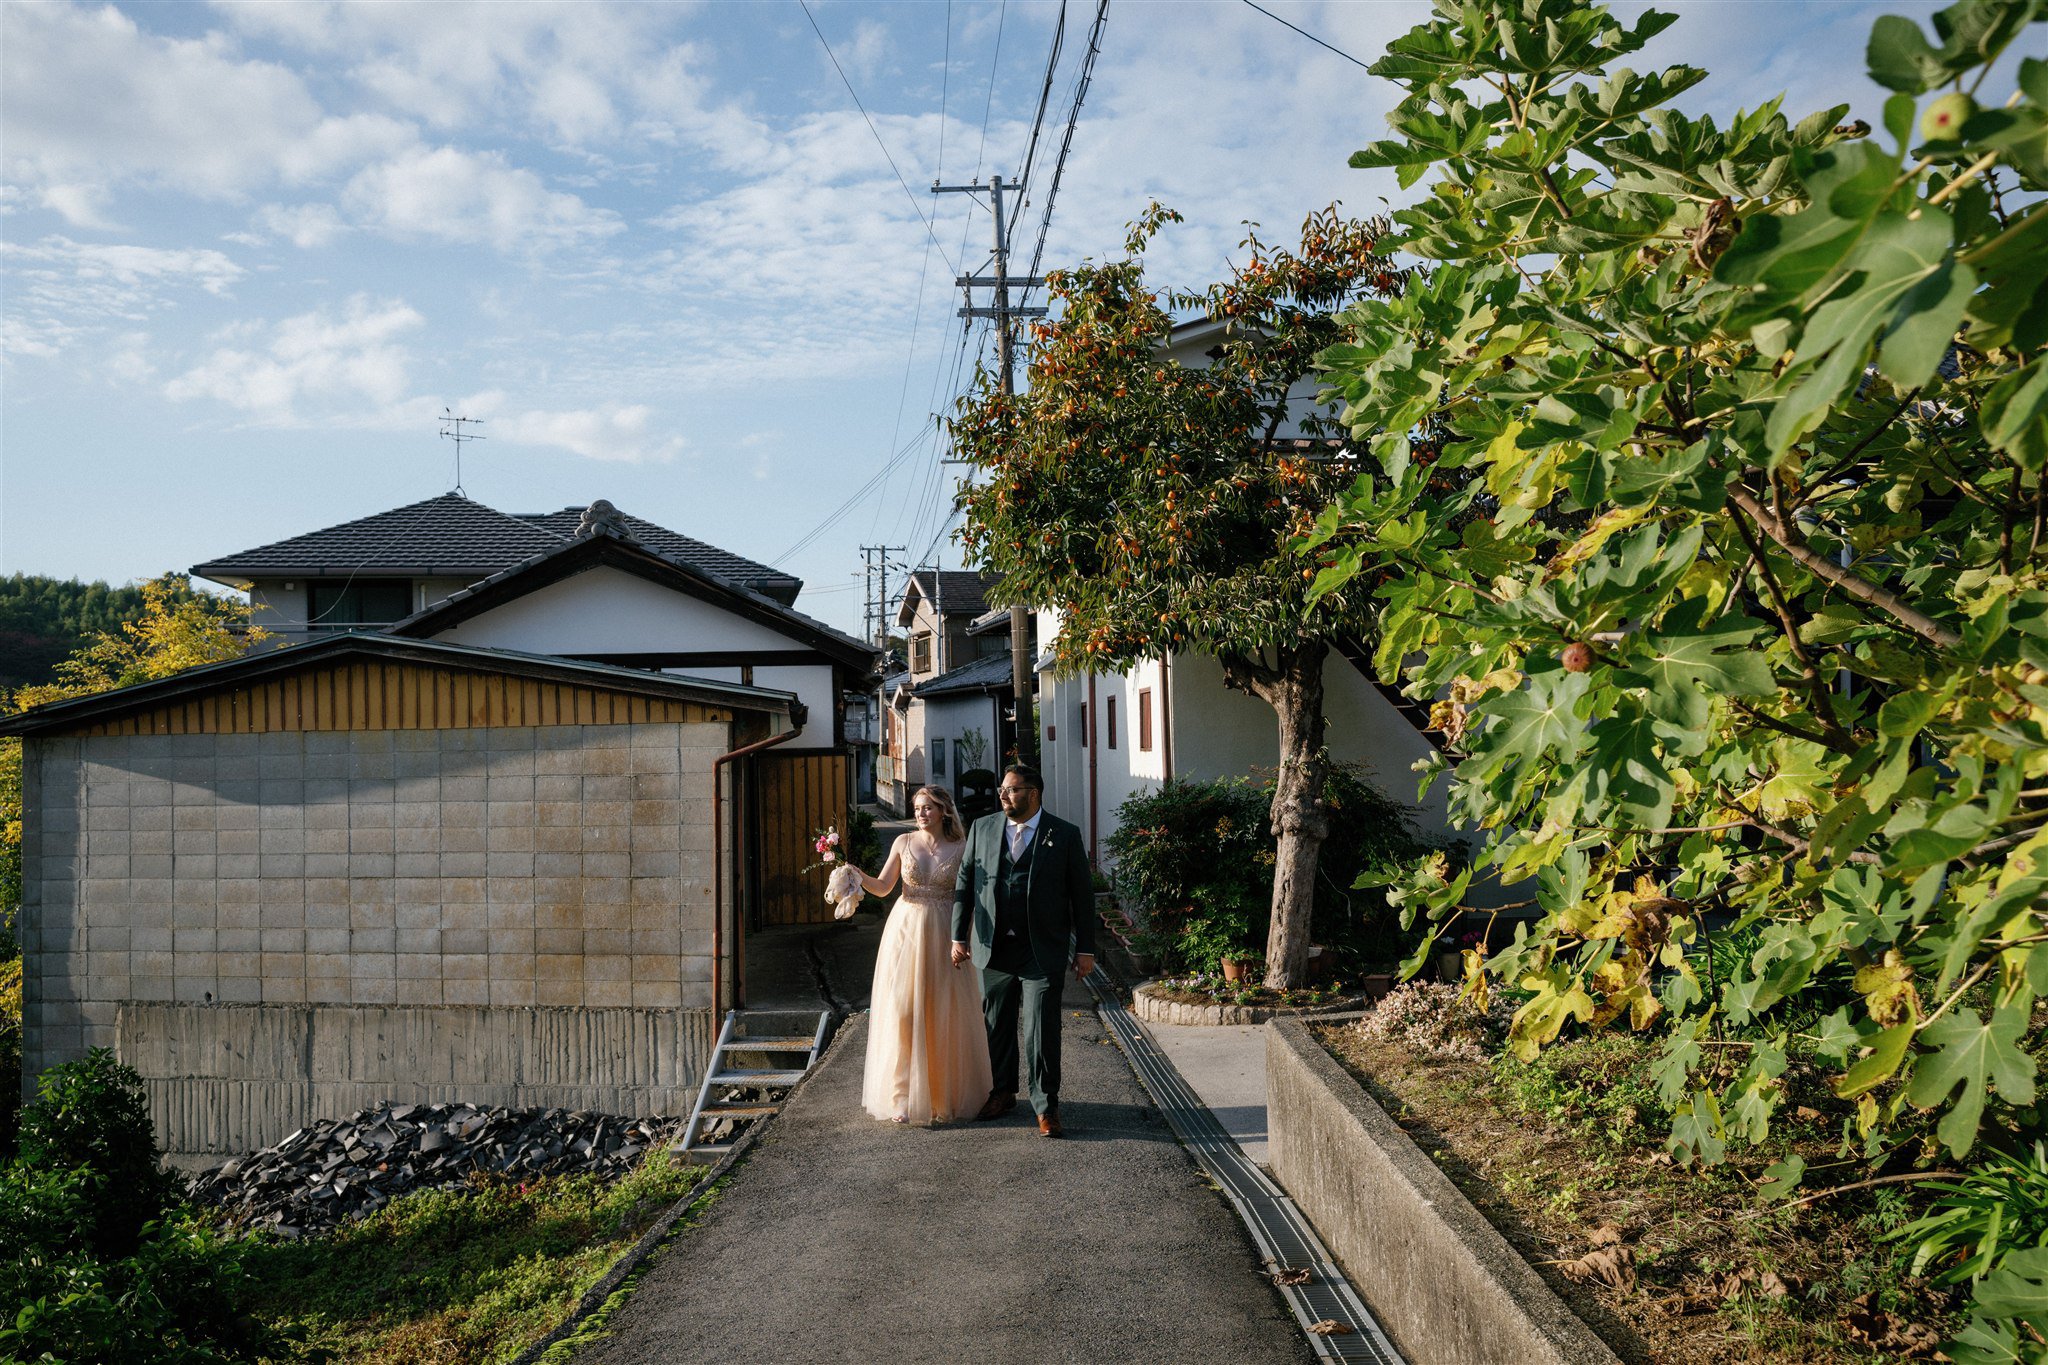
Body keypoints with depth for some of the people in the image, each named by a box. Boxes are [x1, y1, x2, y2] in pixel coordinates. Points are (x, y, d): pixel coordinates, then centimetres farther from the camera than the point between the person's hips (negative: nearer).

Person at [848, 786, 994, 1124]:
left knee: (945, 1015, 3)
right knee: (902, 1011, -2)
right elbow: (882, 887, 3)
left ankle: (947, 1093, 18)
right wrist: (859, 876, -15)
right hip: (906, 931, 1)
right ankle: (904, 1098, 4)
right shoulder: (903, 842, 4)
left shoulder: (960, 849, 1)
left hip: (943, 936, -1)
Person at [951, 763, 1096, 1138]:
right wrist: (959, 936, 5)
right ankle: (1002, 1093, 32)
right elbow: (964, 883, 10)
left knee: (1042, 1030, -5)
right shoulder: (982, 829, 6)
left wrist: (1085, 949, -1)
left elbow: (1082, 895, 1)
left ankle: (1046, 1106, 8)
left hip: (1043, 952, -3)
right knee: (997, 1026, 13)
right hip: (995, 949, 3)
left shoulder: (1064, 835, -2)